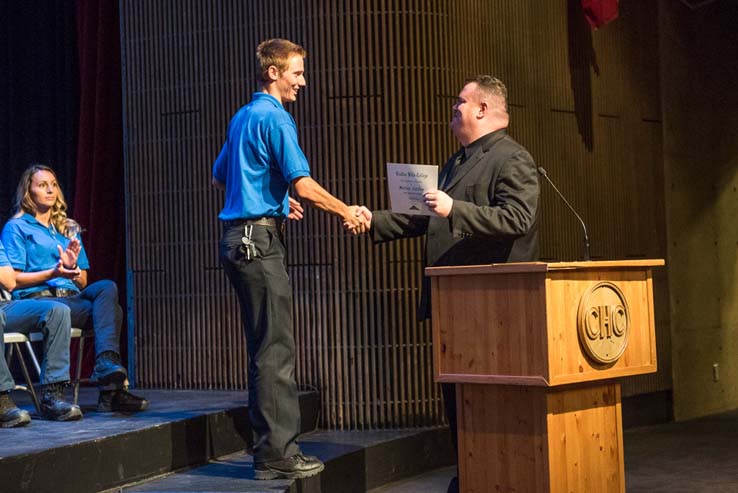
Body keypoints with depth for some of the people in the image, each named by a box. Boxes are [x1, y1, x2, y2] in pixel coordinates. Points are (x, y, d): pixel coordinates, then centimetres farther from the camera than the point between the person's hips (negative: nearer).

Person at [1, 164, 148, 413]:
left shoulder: (69, 229, 28)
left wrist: (73, 267, 0)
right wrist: (53, 273, -14)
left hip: (72, 297, 5)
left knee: (107, 287, -30)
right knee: (111, 310, -29)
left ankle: (107, 366, -46)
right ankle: (112, 386, -37)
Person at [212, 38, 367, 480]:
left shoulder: (242, 117, 18)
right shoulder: (274, 117, -11)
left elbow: (220, 177, 29)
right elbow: (305, 186, -17)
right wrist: (347, 212, -4)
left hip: (239, 239, 10)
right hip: (259, 239, -10)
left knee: (267, 346, 13)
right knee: (277, 349, -8)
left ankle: (270, 443, 18)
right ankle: (277, 455, -7)